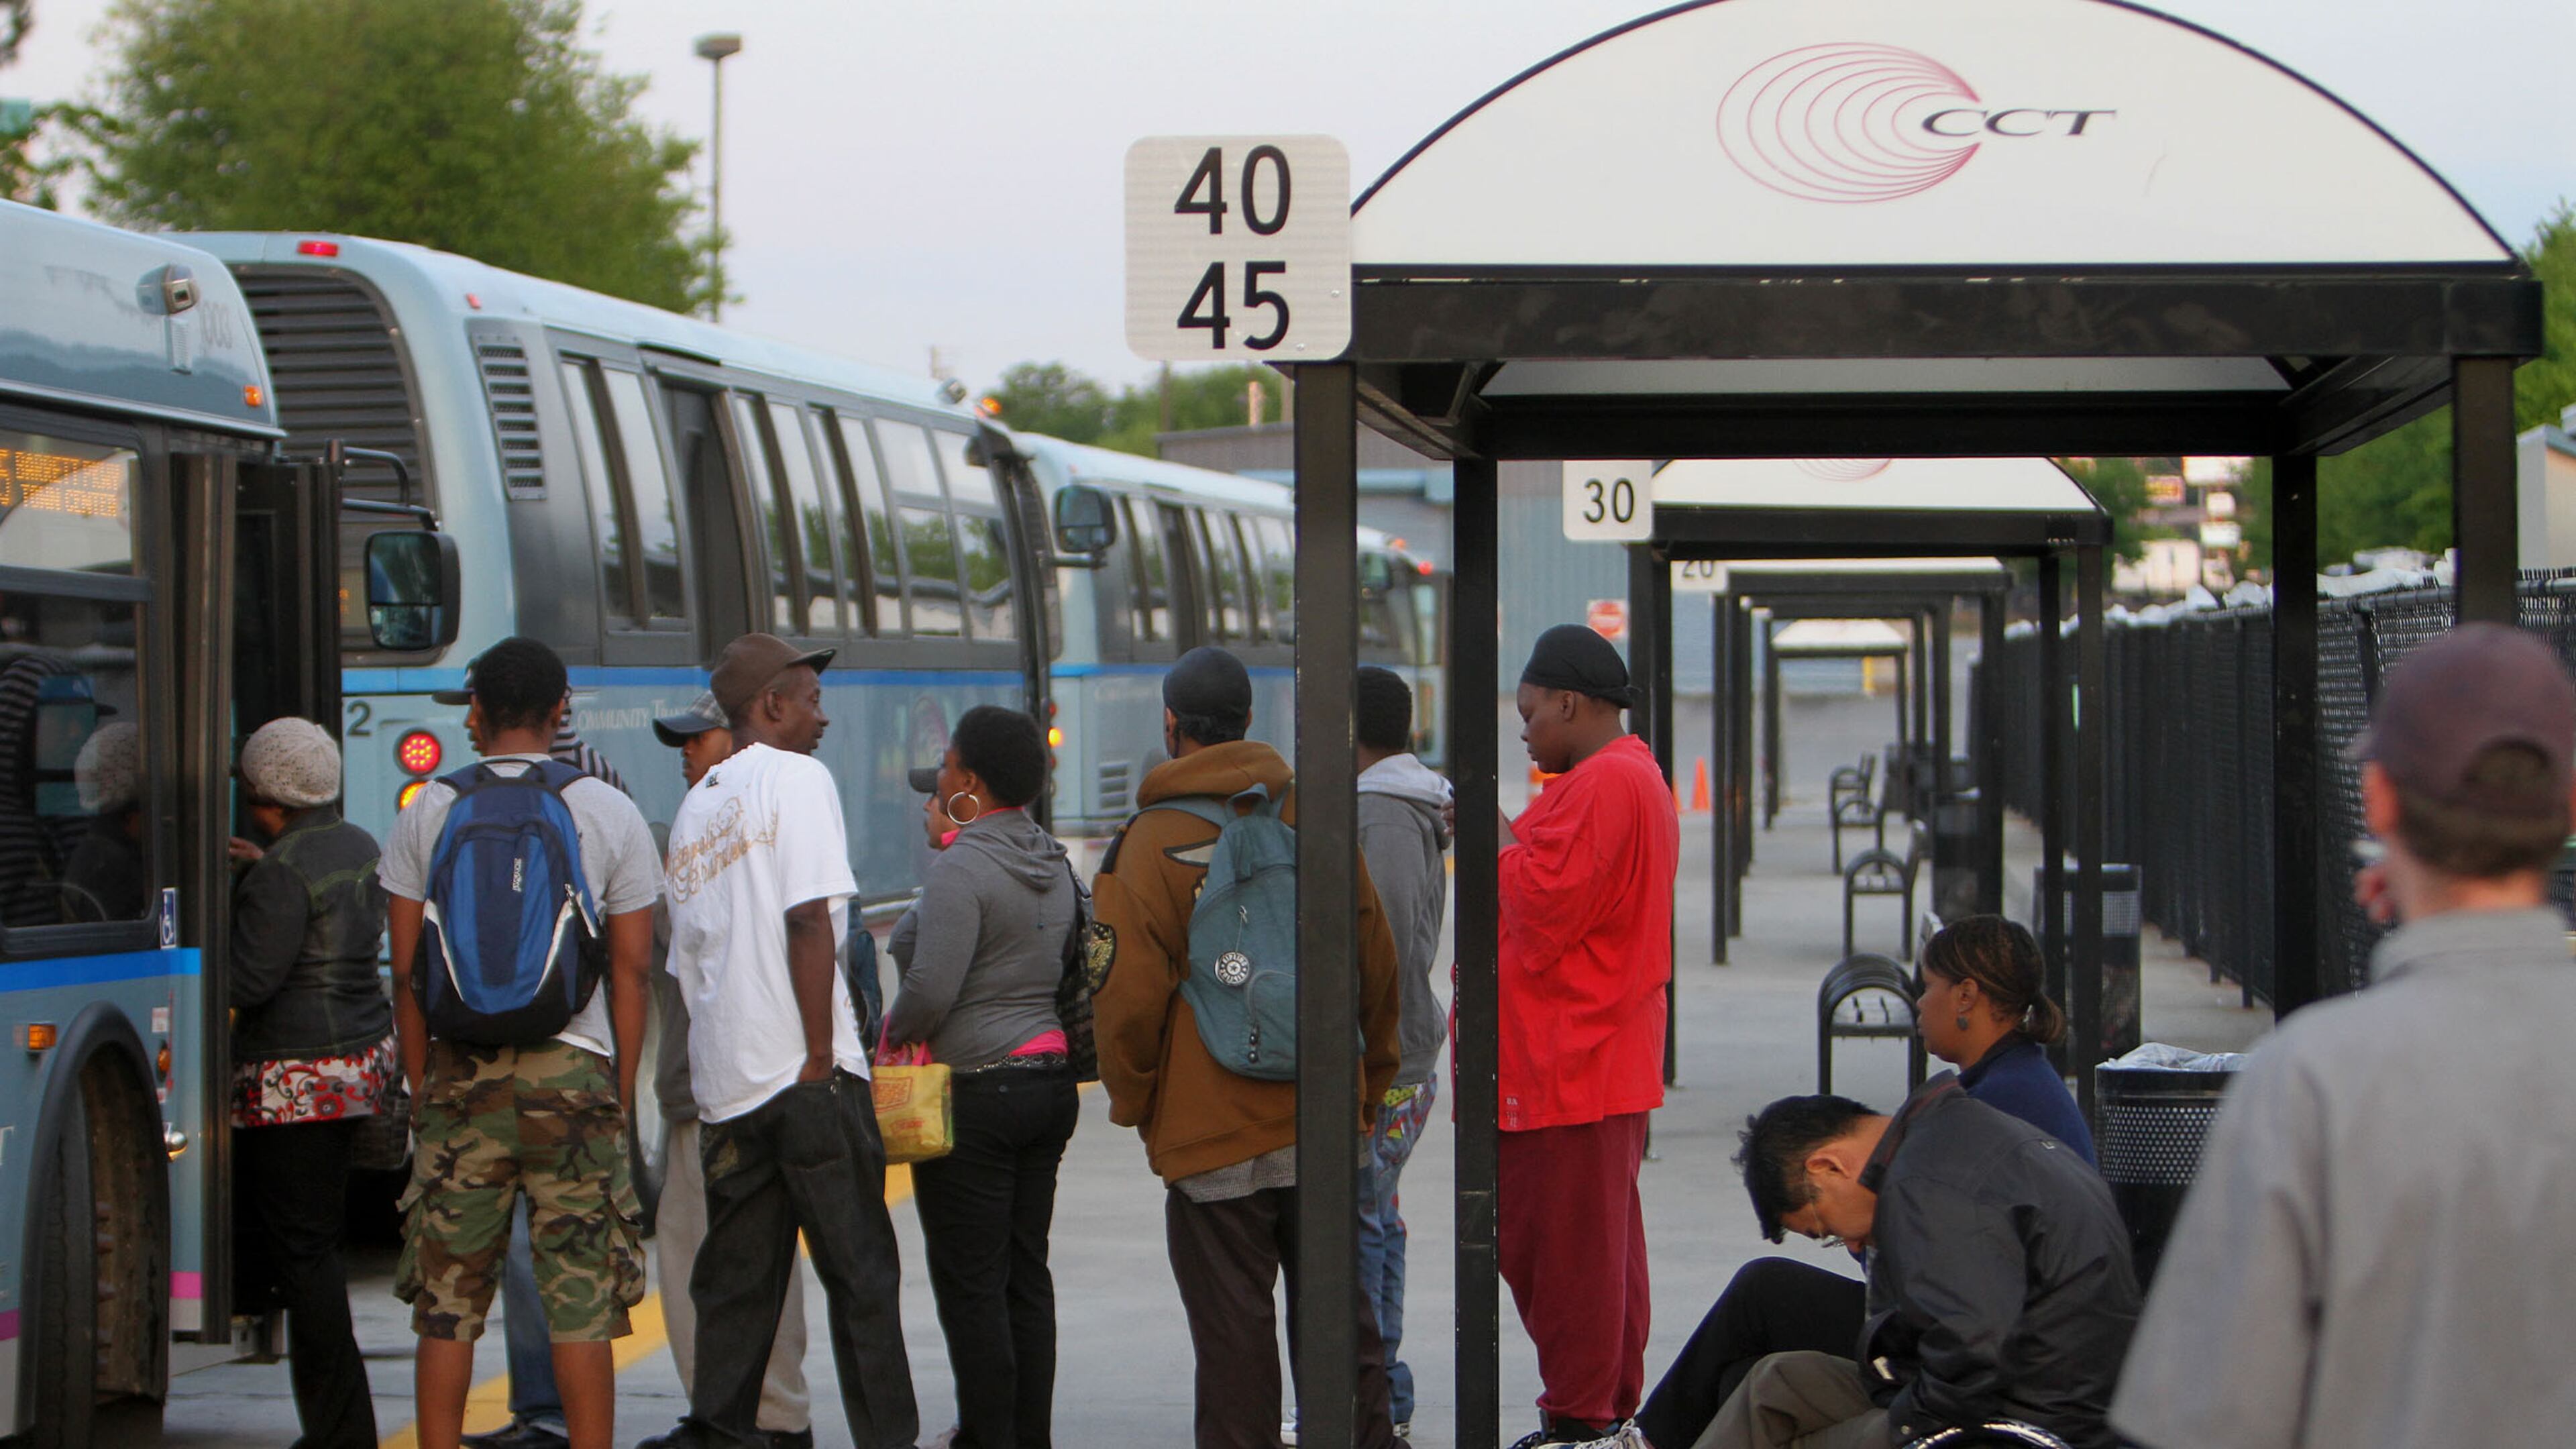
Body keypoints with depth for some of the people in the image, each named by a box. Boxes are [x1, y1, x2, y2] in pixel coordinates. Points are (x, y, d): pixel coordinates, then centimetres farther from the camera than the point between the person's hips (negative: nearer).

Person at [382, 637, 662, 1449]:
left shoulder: (427, 813, 4)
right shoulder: (611, 814, 3)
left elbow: (407, 971, 3)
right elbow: (630, 970, 1)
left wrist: (422, 1086, 10)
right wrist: (621, 1094, 7)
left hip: (462, 1072, 1)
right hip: (573, 1071, -1)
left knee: (447, 1299, 6)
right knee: (581, 1298, 1)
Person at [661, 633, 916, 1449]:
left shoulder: (695, 809, 18)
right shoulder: (796, 778, -5)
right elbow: (808, 921, -15)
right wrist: (821, 1054, -15)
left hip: (722, 1079, 7)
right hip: (804, 1077, -7)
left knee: (735, 1285, 10)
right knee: (859, 1274, -1)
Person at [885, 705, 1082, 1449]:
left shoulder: (961, 870, -17)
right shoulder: (1053, 864, 10)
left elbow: (931, 989, -24)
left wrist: (894, 1029, -5)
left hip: (977, 1089, -9)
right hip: (1050, 1075, 9)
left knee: (971, 1284, -2)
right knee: (1027, 1276, 12)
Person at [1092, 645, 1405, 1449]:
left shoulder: (1148, 845, -9)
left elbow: (1128, 995, -12)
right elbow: (1378, 966, 11)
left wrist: (1133, 1102, 4)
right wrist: (1366, 1085, 22)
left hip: (1213, 1136, -5)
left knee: (1234, 1334, 1)